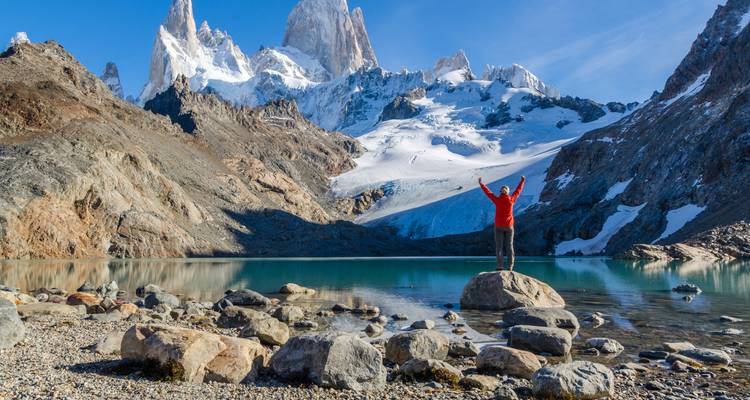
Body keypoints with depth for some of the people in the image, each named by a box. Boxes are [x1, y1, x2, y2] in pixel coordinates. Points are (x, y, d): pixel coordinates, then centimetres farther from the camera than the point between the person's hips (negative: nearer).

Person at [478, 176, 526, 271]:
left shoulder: (497, 200, -11)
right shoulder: (511, 199, -6)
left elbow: (488, 192, 1)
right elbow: (518, 190, 10)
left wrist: (481, 184, 15)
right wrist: (522, 181, 26)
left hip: (499, 226, -2)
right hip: (509, 226, 2)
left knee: (499, 247, 0)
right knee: (509, 246, 7)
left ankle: (500, 266, -5)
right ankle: (510, 266, 3)